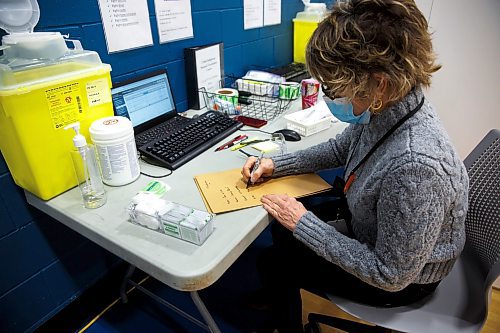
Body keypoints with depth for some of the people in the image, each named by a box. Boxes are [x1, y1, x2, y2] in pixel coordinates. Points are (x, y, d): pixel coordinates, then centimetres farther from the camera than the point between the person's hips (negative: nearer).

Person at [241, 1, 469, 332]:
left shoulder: (414, 165, -42)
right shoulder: (386, 107, -17)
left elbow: (391, 275, -29)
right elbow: (341, 148, 3)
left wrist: (304, 224, -25)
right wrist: (275, 164, -6)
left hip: (401, 278, -6)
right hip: (373, 230, 7)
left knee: (273, 264, 4)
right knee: (282, 226, 16)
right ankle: (281, 298, 48)